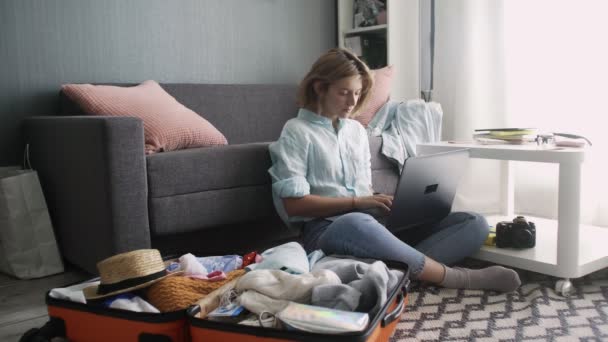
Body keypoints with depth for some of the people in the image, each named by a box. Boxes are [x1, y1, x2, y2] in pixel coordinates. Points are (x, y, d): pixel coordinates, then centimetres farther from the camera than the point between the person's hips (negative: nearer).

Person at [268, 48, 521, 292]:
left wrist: (385, 203, -2)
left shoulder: (357, 130, 20)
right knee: (355, 226, -44)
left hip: (374, 221, 7)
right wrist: (357, 203, -14)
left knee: (474, 224, -7)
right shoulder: (296, 132, 1)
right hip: (326, 229, -6)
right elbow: (294, 204, -8)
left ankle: (400, 268, -34)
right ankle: (456, 277, -25)